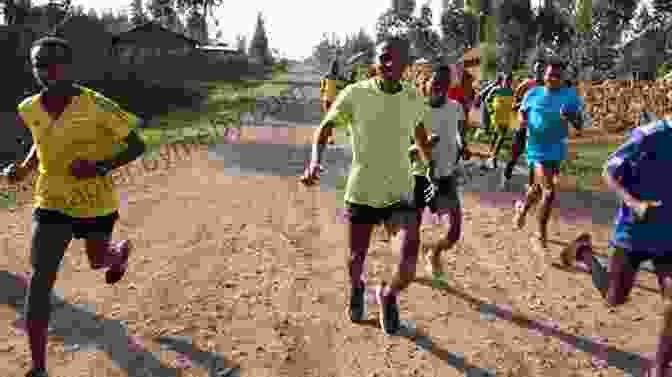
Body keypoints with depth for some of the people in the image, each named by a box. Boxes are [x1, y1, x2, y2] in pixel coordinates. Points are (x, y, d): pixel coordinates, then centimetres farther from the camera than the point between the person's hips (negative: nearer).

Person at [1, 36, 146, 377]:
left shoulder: (96, 106, -19)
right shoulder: (30, 109, -3)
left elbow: (137, 146, -13)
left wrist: (102, 166, -27)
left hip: (96, 202, -3)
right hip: (52, 202, 3)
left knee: (97, 260, 20)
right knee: (40, 277, -6)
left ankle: (121, 251, 62)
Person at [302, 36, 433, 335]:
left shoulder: (414, 100, -3)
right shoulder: (355, 93, -11)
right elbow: (325, 128, -3)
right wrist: (315, 161, -21)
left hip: (401, 193, 1)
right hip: (361, 192, -1)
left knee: (408, 269, -10)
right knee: (356, 259, 14)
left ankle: (388, 295, 26)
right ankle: (357, 288, 52)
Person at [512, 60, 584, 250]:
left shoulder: (570, 95, -3)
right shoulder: (533, 94, -3)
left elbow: (579, 124, -4)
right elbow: (522, 111, 11)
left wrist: (571, 117, -26)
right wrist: (522, 120, -11)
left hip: (556, 149, 3)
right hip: (537, 148, -3)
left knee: (539, 187, 21)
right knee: (549, 191, -14)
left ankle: (522, 208, 54)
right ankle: (541, 233, 5)